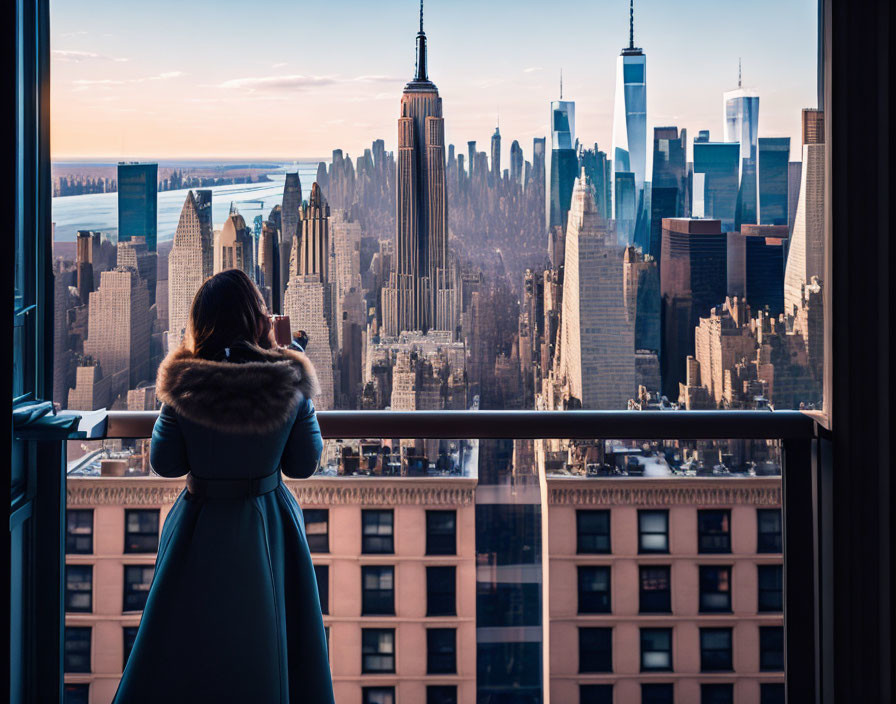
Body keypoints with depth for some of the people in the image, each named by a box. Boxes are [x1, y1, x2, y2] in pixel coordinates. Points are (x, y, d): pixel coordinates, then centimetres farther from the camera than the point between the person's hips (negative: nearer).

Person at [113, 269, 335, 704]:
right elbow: (304, 464, -5)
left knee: (187, 650, 15)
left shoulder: (183, 386, -16)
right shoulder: (291, 382, -13)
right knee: (268, 633, 18)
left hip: (202, 526, -1)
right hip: (270, 524, 1)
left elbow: (164, 463, -6)